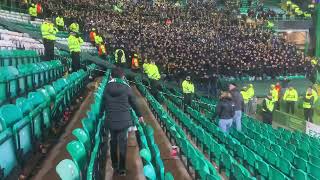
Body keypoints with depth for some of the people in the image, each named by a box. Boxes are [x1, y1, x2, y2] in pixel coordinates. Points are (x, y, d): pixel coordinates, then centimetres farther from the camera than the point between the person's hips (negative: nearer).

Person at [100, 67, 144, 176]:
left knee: (113, 142, 19)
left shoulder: (107, 89, -1)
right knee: (122, 144, 6)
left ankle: (114, 165, 32)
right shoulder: (126, 88, -6)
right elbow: (134, 103, 4)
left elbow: (103, 104, 6)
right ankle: (121, 169, 11)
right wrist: (139, 115, 17)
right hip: (124, 121, -2)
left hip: (110, 121, 2)